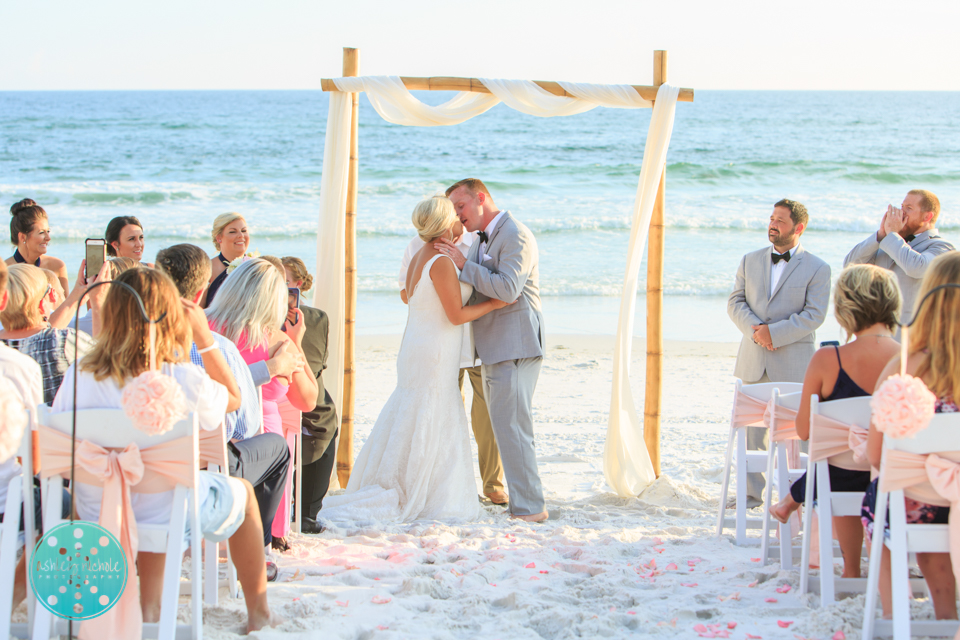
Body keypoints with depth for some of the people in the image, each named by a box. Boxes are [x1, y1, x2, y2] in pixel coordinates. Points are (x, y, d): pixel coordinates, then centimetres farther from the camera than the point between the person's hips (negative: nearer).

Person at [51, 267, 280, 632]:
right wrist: (204, 336, 0)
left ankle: (150, 608, 39)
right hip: (171, 513, -3)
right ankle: (259, 613, 41)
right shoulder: (183, 380, -23)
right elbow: (233, 398, -1)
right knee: (242, 492, 29)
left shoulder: (77, 378, -15)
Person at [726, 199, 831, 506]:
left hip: (793, 363, -4)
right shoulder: (750, 261, 13)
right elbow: (735, 302, 7)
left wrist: (774, 333, -17)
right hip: (754, 361, 4)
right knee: (751, 429, 4)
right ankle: (752, 492, 12)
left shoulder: (817, 269, -1)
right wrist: (754, 330, -12)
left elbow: (814, 315, -9)